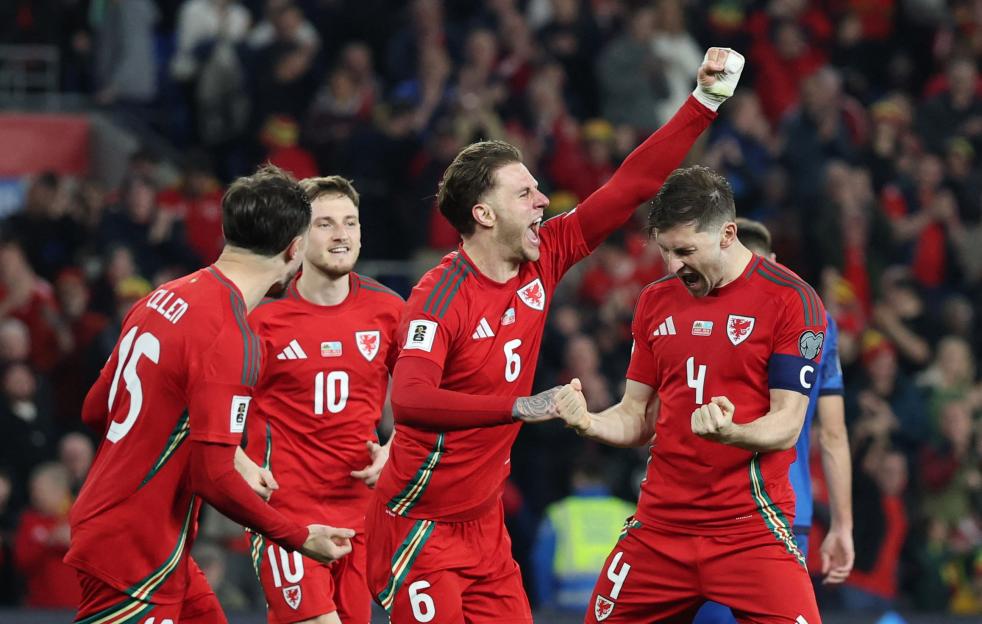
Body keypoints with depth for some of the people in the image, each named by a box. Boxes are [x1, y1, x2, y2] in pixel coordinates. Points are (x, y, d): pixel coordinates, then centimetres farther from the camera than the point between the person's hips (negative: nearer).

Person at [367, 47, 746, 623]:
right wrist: (519, 408, -39)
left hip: (485, 527, 7)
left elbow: (633, 186, 6)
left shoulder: (543, 261, 2)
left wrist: (706, 100, 3)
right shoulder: (441, 296, -18)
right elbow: (410, 401, -33)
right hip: (419, 528, -7)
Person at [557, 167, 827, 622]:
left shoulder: (791, 300, -7)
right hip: (659, 526, 5)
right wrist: (588, 423, -7)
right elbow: (637, 418, 14)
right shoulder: (656, 301, 11)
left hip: (751, 528, -5)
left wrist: (729, 432, -30)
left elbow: (786, 427, -9)